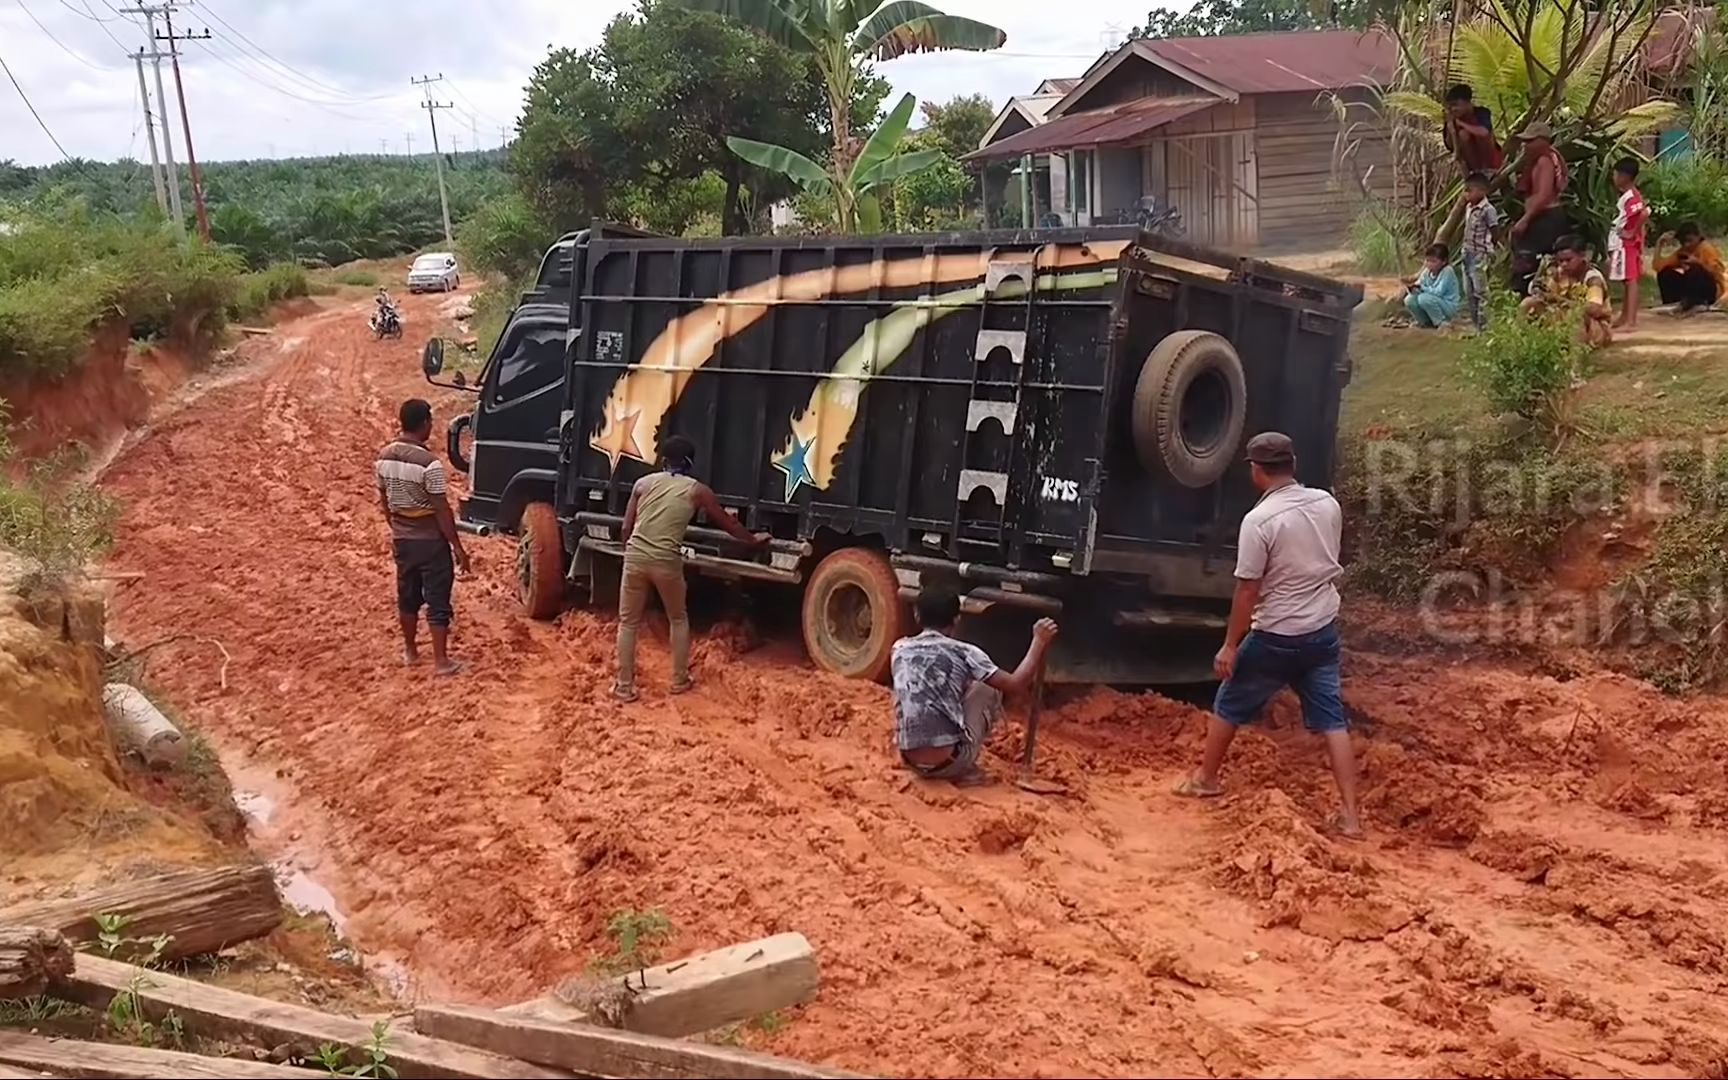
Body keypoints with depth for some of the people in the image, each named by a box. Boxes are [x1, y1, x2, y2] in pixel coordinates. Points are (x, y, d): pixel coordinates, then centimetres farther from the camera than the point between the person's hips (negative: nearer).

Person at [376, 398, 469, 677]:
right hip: (431, 540, -6)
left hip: (402, 538, 7)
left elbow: (384, 501, 11)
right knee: (437, 601, 1)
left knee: (408, 596, 20)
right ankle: (440, 661, 2)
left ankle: (410, 651, 32)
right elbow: (442, 510, -19)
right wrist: (458, 546, -12)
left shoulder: (384, 457, 0)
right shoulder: (429, 463, -21)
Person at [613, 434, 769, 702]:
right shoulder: (698, 490, 9)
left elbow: (626, 528, 12)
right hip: (667, 562, -1)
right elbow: (728, 524, 22)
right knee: (678, 619, 22)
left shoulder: (643, 483, 12)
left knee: (628, 622, 13)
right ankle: (679, 680, 28)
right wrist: (753, 539, 38)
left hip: (635, 557, 1)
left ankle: (624, 686, 14)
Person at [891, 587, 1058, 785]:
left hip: (910, 761, 4)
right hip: (948, 761, -4)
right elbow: (1015, 684, -6)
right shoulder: (963, 652, -3)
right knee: (989, 689, 18)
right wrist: (1039, 641, 1)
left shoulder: (899, 649, 9)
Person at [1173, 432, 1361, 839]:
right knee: (1331, 718, 6)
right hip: (1323, 631, 6)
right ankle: (1350, 814, 3)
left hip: (1276, 637, -5)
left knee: (1229, 705, 15)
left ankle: (1205, 779, 31)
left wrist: (1230, 645, -9)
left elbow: (1247, 590, -17)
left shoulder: (1259, 520, -20)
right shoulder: (1328, 504, -1)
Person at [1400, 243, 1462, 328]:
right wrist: (1412, 287, -25)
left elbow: (1439, 292, -26)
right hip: (1434, 302, 7)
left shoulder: (1447, 271, -19)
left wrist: (1421, 287, -24)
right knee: (1409, 300, -12)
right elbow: (1419, 287, -2)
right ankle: (1426, 322, 9)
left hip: (1449, 307, -7)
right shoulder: (1427, 271, 1)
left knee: (1424, 298, -32)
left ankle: (1442, 323, -13)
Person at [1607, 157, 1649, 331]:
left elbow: (1645, 213, -33)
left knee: (1630, 281, -9)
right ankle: (1624, 317, 23)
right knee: (1627, 281, 15)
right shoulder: (1627, 196, 13)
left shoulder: (1631, 197, -18)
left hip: (1628, 245, -10)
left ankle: (1631, 320, -10)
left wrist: (1632, 232, -24)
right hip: (1621, 245, 10)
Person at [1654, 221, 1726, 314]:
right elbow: (1658, 267, -7)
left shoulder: (1706, 248, -14)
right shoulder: (1682, 251, 4)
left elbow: (1718, 272, -24)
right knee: (1665, 273, -6)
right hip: (1693, 290, 7)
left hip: (1710, 289, -7)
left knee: (1694, 269, -34)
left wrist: (1697, 262, -33)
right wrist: (1659, 245, -12)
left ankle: (1698, 304, -19)